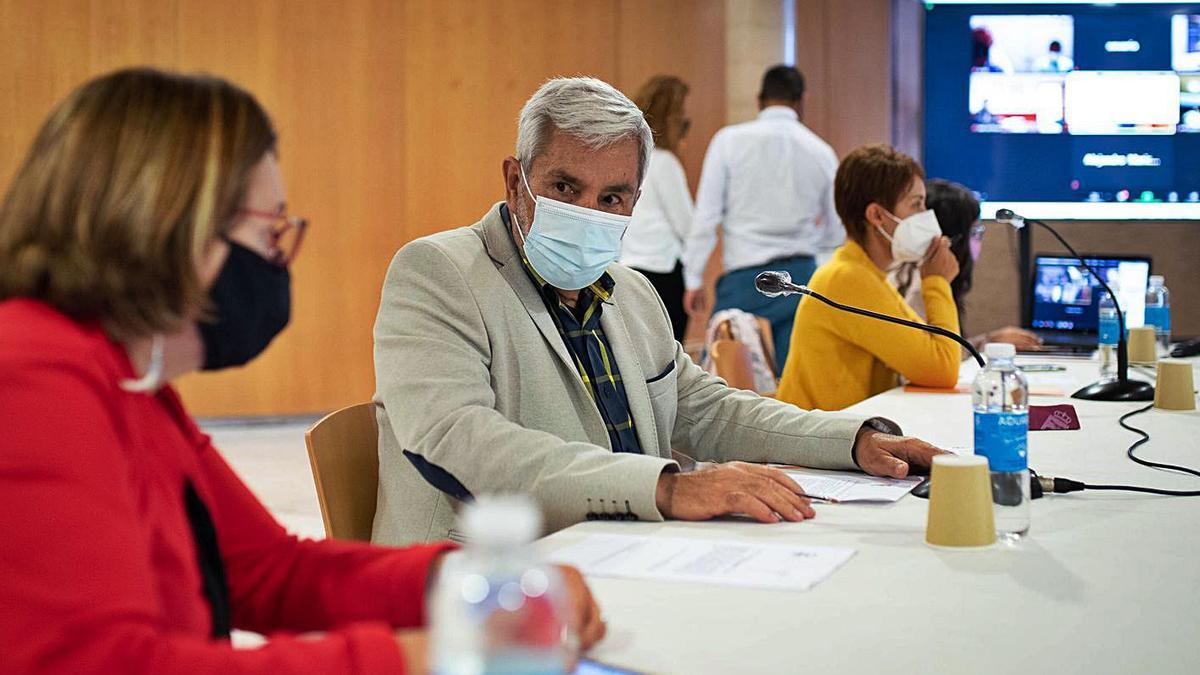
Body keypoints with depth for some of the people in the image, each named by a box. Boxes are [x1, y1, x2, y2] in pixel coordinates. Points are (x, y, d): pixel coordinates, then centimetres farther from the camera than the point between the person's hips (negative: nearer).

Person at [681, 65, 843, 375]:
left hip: (745, 280, -3)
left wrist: (694, 279, 3)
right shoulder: (821, 151, 6)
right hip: (802, 276, 3)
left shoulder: (730, 140, -2)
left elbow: (706, 215, -4)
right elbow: (836, 235, 14)